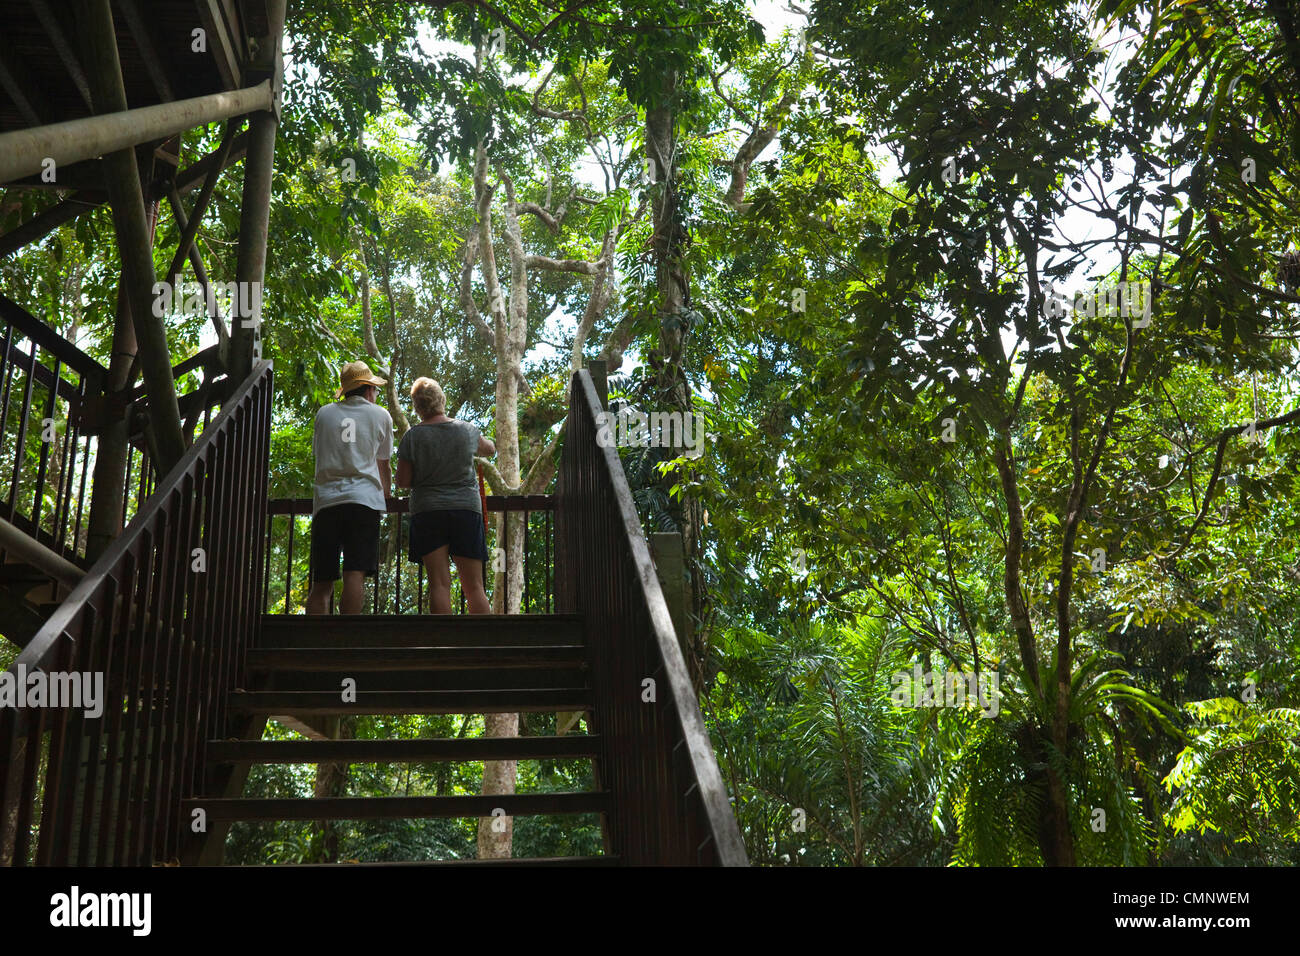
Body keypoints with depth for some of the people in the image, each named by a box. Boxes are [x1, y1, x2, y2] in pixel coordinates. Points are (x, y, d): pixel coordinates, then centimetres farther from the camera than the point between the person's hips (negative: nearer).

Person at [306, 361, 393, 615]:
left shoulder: (324, 414, 18)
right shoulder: (380, 416, 13)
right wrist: (386, 498, 34)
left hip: (325, 499, 3)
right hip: (364, 498, -2)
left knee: (320, 582, 3)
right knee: (355, 574, -11)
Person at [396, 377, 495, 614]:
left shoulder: (412, 437, -3)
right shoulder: (468, 431, 3)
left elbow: (402, 482, 0)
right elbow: (490, 449, 24)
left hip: (427, 512, -1)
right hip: (467, 508, 1)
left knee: (439, 585, -2)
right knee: (474, 586, 3)